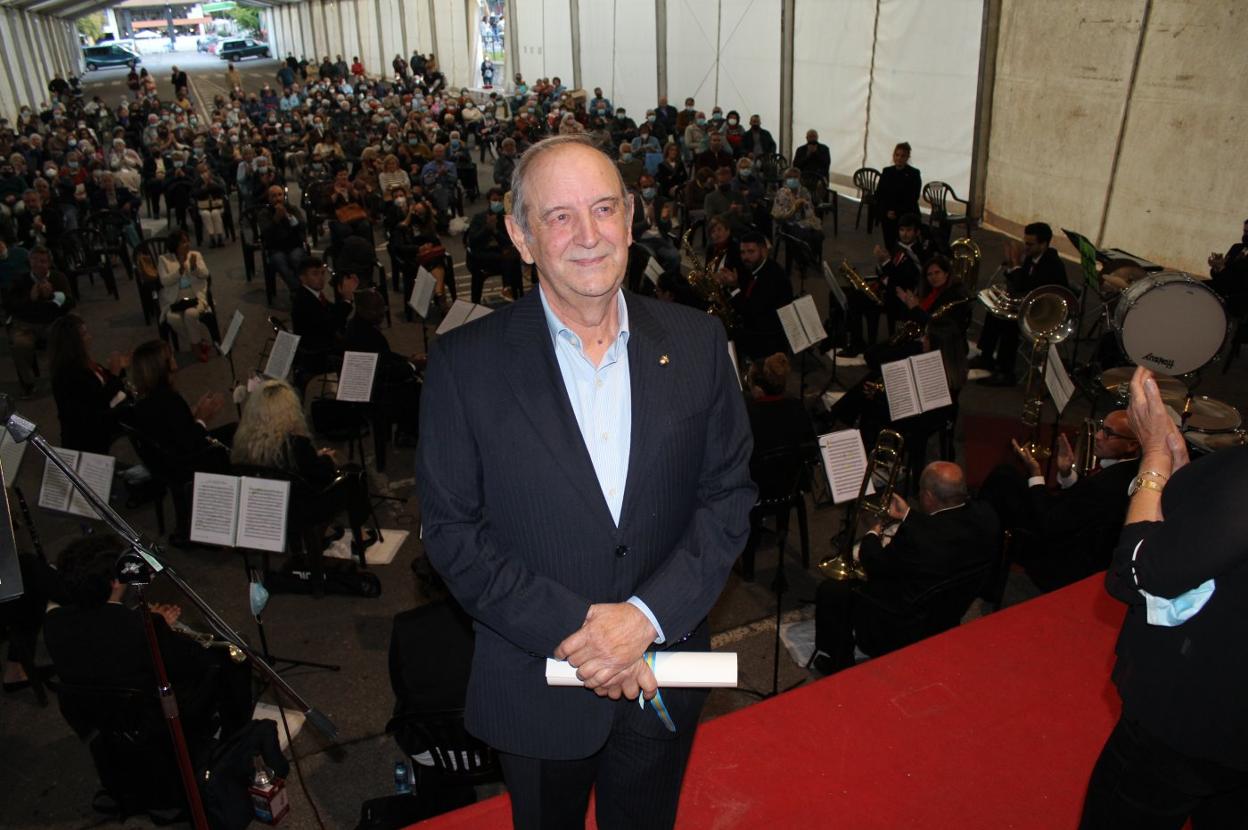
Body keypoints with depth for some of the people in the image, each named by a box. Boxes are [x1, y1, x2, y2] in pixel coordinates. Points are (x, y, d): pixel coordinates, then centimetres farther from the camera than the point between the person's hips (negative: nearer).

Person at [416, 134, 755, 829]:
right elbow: (452, 531, -11)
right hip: (536, 688, -1)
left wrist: (648, 614, -16)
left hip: (663, 675, 2)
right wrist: (571, 628, -20)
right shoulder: (465, 364, -13)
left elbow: (730, 493, -4)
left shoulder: (696, 342, -7)